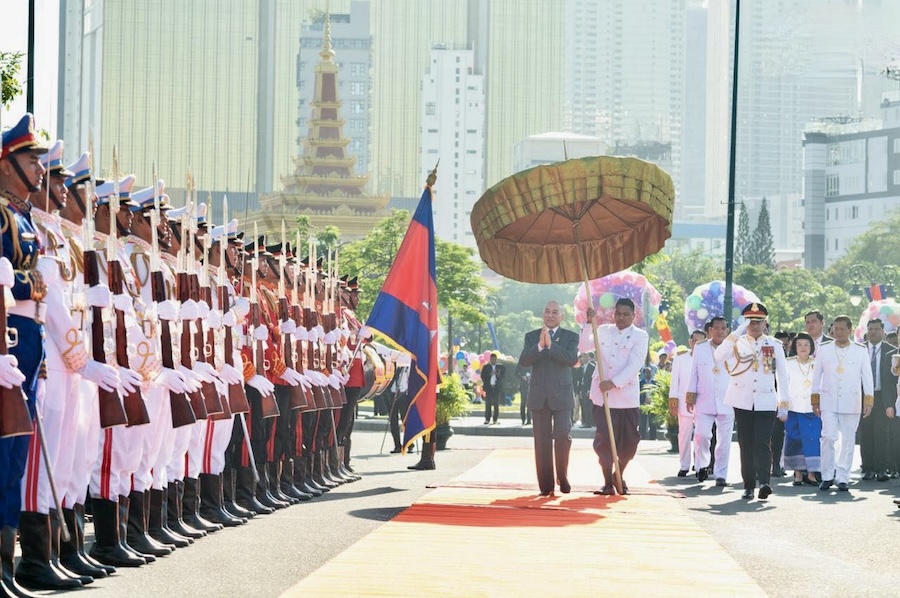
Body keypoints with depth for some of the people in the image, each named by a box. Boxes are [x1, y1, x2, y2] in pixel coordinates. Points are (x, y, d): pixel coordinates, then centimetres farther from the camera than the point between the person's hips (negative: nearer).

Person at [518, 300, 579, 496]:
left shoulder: (570, 337, 6)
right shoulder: (531, 337, 11)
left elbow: (571, 359, -12)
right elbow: (523, 361, -4)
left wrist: (551, 344, -18)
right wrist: (540, 345, -18)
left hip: (561, 395, -2)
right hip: (539, 396, 2)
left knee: (562, 436, -13)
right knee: (542, 442, 1)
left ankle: (563, 476, 7)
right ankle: (546, 485, 5)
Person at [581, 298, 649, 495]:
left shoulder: (640, 336, -1)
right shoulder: (603, 331, 10)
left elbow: (634, 366, -12)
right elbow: (583, 346, -2)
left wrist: (614, 382, -22)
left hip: (627, 396, -1)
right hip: (602, 396, 1)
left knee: (629, 442, 4)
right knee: (603, 439, -4)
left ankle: (619, 477, 27)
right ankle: (608, 483, 1)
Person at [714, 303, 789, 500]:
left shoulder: (775, 345, 9)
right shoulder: (737, 343, 6)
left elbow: (782, 375, 10)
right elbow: (719, 356, -14)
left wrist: (784, 403, 5)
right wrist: (738, 332, -20)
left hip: (766, 403, -1)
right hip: (742, 402, 1)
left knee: (762, 443, -12)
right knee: (746, 444, 3)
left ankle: (764, 482, -22)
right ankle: (749, 486, 7)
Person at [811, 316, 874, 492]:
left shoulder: (860, 351, 5)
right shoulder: (824, 350, 7)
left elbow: (867, 377, 6)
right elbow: (817, 376, 12)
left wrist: (868, 401, 1)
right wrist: (815, 400, 10)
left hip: (851, 403, 0)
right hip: (828, 403, 0)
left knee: (848, 441, 0)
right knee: (828, 437, -13)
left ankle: (843, 478, 8)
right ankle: (827, 476, -3)